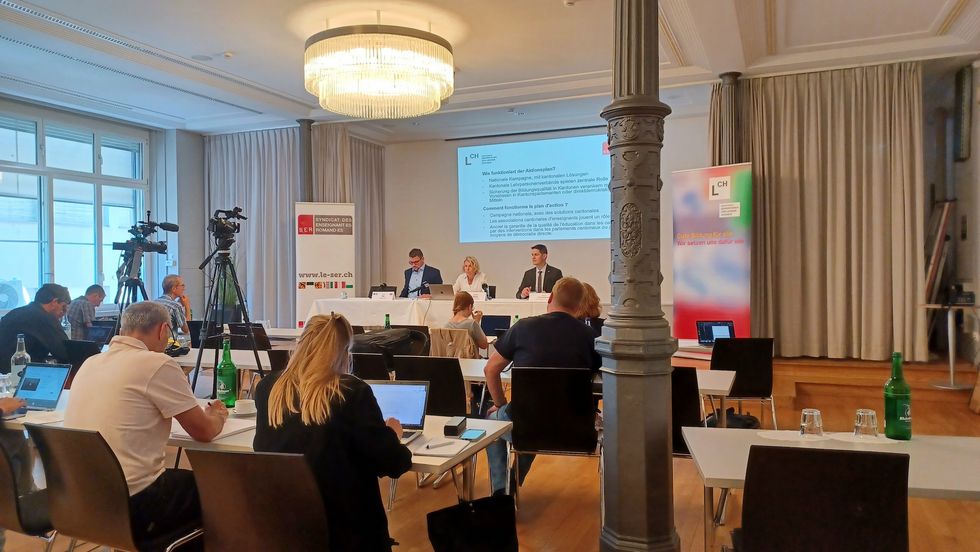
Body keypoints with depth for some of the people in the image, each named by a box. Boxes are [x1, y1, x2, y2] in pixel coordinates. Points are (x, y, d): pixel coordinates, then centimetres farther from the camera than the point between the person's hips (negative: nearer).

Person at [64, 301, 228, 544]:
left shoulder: (90, 363, 8)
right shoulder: (157, 364, -13)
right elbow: (204, 432, -6)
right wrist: (218, 416, 16)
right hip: (130, 507, -8)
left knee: (184, 481, 28)